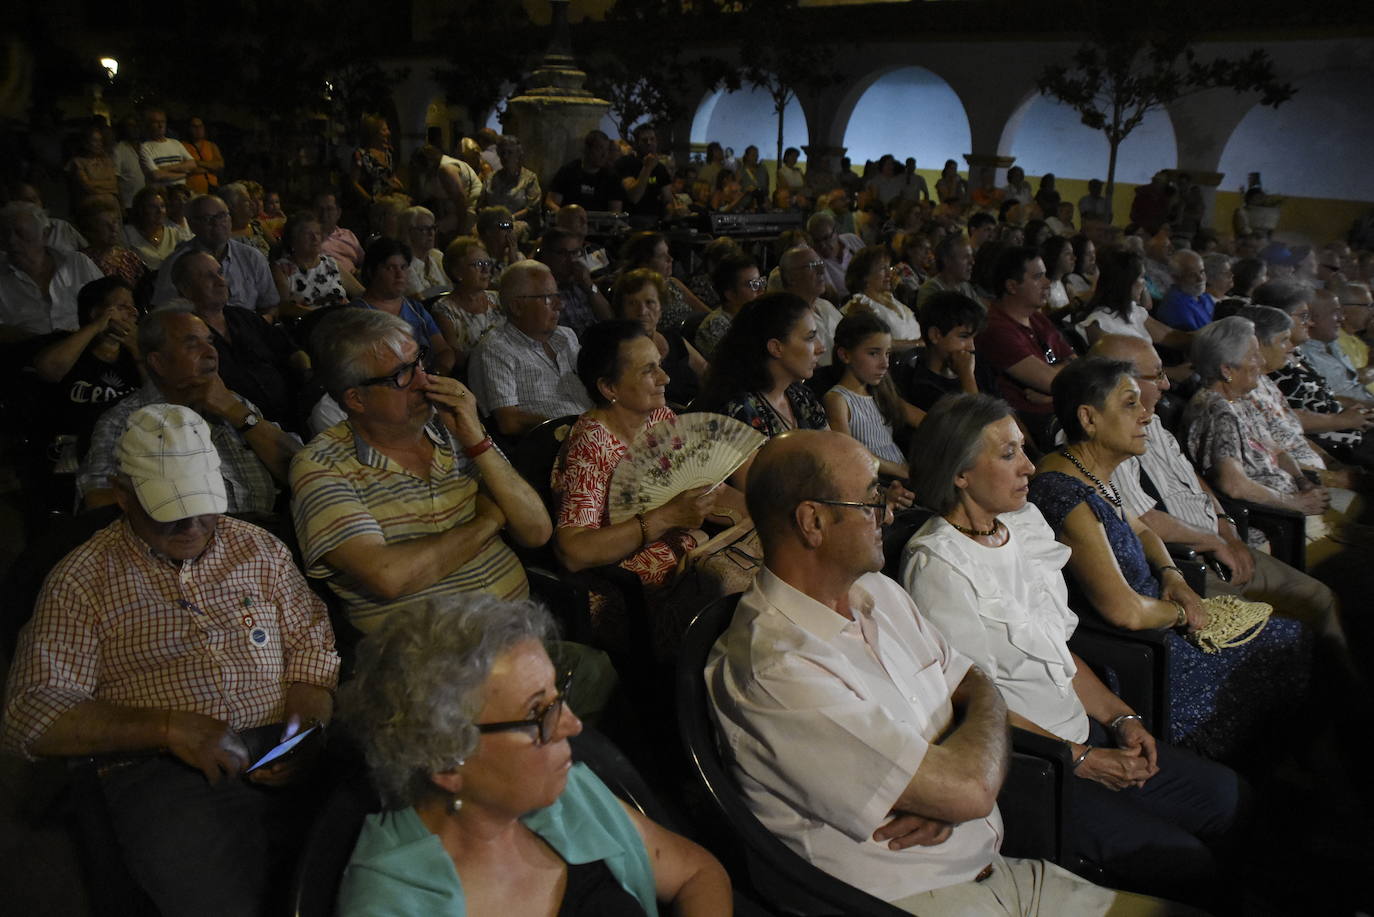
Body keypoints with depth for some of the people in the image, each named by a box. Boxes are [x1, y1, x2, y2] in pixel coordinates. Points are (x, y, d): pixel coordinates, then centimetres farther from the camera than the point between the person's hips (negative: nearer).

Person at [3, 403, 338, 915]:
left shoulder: (258, 549, 16)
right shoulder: (82, 580, 7)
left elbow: (313, 647, 16)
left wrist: (303, 730, -4)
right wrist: (169, 728, -13)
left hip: (280, 756, 3)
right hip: (159, 772, -2)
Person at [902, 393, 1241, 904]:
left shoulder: (1024, 524, 7)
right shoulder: (936, 565, -19)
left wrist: (1119, 717, 3)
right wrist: (1080, 758, -13)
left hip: (1080, 732, 8)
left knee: (1227, 795, 4)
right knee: (1184, 866, -14)